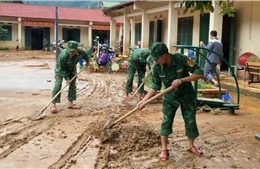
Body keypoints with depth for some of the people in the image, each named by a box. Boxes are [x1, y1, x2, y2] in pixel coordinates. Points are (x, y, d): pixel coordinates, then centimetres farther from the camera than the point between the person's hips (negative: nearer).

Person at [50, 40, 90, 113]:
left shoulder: (80, 51, -29)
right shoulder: (63, 56, -40)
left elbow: (85, 55, -1)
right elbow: (62, 69, -26)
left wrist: (87, 60, 17)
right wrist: (67, 78, -26)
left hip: (72, 69, 5)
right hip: (61, 69, -5)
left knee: (73, 85, 6)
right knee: (58, 85, -15)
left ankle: (70, 103, 17)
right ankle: (53, 104, -12)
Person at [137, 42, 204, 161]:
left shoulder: (182, 59, -27)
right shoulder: (157, 68, -18)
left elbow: (199, 73, -26)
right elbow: (155, 86, -8)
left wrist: (181, 80, -35)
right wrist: (144, 100, -16)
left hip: (187, 95, -1)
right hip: (170, 97, 1)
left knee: (190, 122, 8)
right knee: (166, 122, -2)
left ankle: (191, 146, 30)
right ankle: (164, 149, 12)